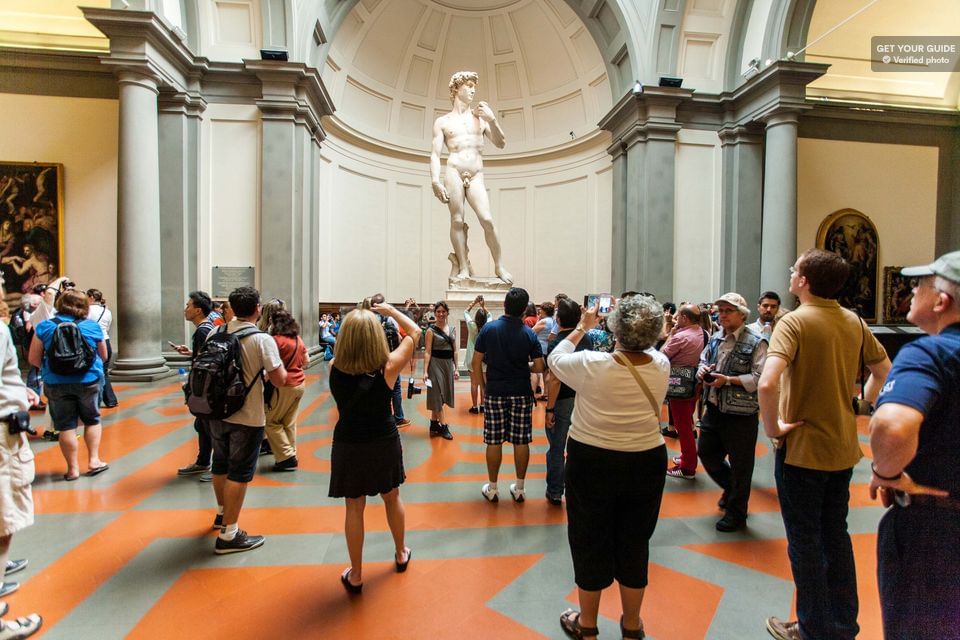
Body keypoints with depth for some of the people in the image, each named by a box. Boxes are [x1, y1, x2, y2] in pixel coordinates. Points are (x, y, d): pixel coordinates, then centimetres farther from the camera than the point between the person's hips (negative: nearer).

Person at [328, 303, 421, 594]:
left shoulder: (335, 368, -17)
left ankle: (355, 576, 26)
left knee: (354, 507, 13)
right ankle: (401, 554, 43)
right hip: (384, 443, 0)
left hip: (348, 446, 1)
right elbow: (415, 332, -9)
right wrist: (390, 310, 2)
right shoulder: (387, 368, -21)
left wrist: (357, 319, 10)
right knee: (392, 497, 22)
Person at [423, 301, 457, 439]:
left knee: (441, 395, 12)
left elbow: (455, 350, 12)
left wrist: (456, 368, 8)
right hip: (436, 364, -6)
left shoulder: (452, 328, 8)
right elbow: (427, 352, -10)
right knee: (437, 395, 2)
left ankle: (434, 424, 23)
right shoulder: (431, 330, -7)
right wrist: (425, 371, -16)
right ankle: (443, 426, 9)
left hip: (448, 364, 6)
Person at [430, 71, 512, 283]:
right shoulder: (442, 121, 13)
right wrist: (435, 181, -10)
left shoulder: (481, 117, 20)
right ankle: (463, 268, -3)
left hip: (476, 176, 1)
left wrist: (492, 120, -1)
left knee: (487, 220, -12)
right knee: (457, 221, -8)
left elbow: (501, 144, 14)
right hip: (453, 172, -1)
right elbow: (435, 154, 5)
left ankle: (499, 266, -2)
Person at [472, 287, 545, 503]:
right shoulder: (529, 334, -6)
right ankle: (519, 488, 20)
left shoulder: (489, 329, -5)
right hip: (522, 394, 0)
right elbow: (539, 368, -6)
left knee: (494, 441, 8)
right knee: (521, 441, 10)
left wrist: (483, 386, 7)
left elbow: (476, 363, -4)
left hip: (495, 393, 0)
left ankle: (492, 488, 20)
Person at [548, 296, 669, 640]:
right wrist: (637, 331, 18)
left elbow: (555, 359, 0)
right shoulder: (661, 366, -11)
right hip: (647, 463, 3)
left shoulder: (591, 365, -21)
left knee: (590, 542, 15)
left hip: (591, 463, -3)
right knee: (635, 543, 19)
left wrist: (582, 327, 11)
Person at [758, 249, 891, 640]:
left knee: (804, 541, 9)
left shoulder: (795, 321, -20)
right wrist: (860, 408, 17)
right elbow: (884, 371, 14)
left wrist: (773, 428, -19)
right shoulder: (854, 322, 2)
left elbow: (767, 383, -33)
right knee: (836, 535, 21)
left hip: (801, 449, -7)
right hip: (844, 448, 7)